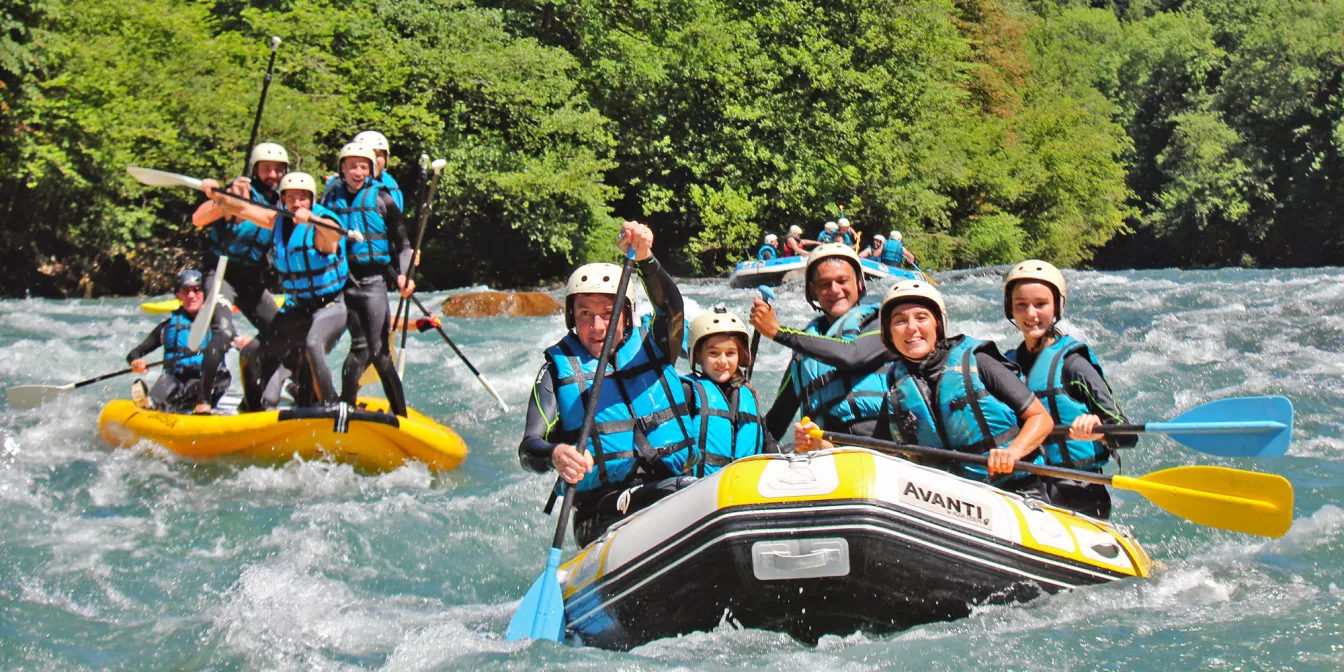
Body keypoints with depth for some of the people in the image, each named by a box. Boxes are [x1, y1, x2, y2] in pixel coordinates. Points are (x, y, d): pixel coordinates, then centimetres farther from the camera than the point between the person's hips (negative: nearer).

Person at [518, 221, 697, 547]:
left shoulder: (649, 345, 17)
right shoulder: (558, 368, 11)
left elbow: (671, 309, -6)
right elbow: (528, 449, 0)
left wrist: (645, 260, -27)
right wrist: (555, 455, -26)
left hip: (674, 481, 3)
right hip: (603, 506, -3)